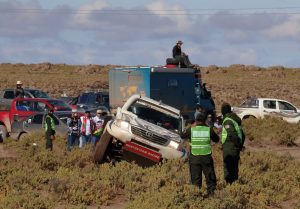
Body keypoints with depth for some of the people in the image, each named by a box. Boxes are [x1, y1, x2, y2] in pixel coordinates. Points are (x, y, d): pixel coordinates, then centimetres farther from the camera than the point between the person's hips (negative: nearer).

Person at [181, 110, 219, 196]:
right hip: (206, 157, 0)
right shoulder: (209, 130, -5)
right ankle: (211, 192, 7)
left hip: (194, 158, 0)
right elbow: (216, 139, 9)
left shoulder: (191, 129, -6)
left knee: (195, 178, 7)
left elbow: (182, 135, 13)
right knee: (210, 177, 10)